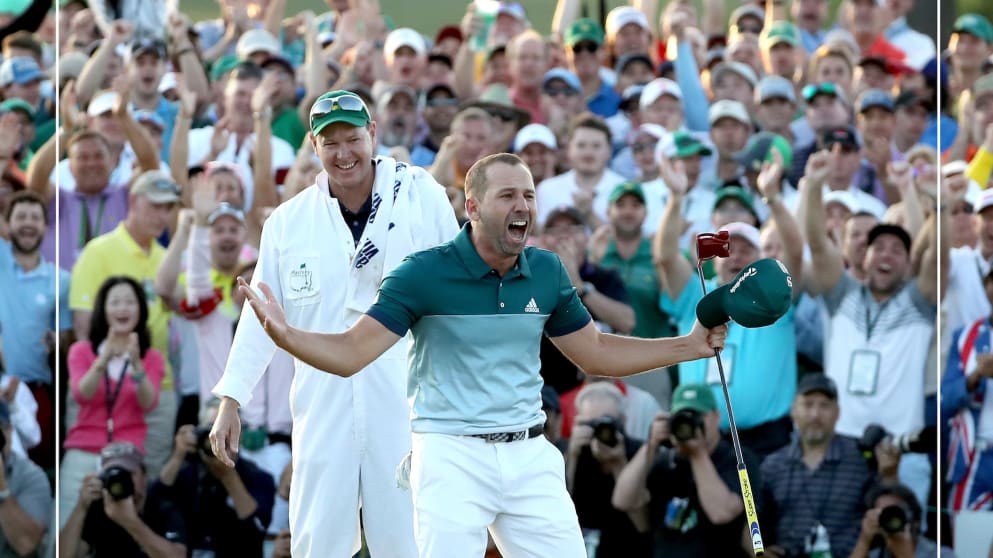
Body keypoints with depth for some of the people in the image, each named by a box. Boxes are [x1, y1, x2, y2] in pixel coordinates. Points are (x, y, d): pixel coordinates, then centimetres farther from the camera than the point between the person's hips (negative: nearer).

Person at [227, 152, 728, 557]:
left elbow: (597, 353, 18)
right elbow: (350, 353, -13)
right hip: (452, 455, -5)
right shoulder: (426, 273, -10)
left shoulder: (546, 273, 5)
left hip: (530, 456, 5)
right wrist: (283, 334, -32)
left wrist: (691, 346, 11)